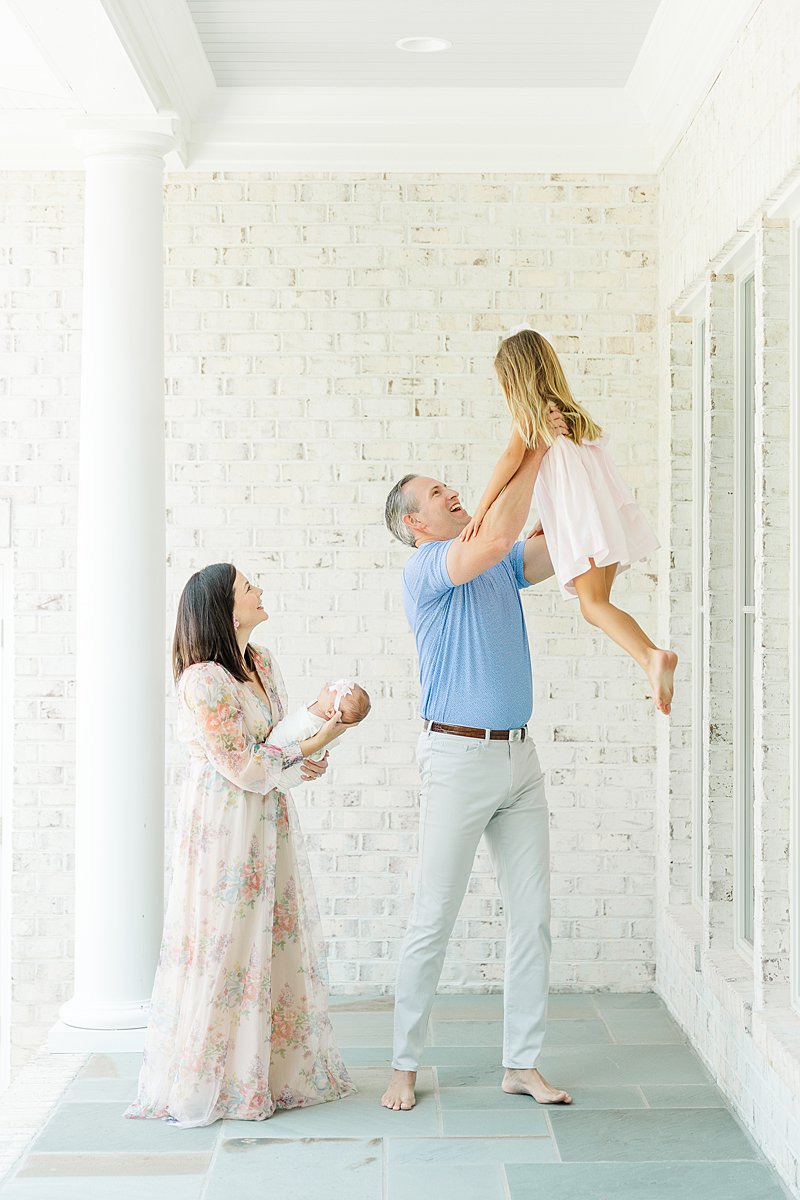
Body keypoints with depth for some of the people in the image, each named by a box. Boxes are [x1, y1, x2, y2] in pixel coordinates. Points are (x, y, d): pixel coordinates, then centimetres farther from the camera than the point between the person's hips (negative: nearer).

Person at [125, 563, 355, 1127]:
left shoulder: (263, 663, 7)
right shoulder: (202, 681, -19)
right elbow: (244, 769, -18)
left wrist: (310, 753, -3)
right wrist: (311, 747, -13)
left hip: (268, 822, 8)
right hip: (223, 826, -8)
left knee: (277, 942, 12)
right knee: (225, 947, -1)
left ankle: (279, 1070, 24)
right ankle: (208, 1081, 13)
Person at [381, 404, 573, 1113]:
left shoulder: (499, 568, 15)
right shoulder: (427, 568, -8)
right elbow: (497, 536, -24)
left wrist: (564, 465, 2)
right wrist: (533, 454, -16)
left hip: (519, 756, 7)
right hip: (460, 756, -7)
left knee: (532, 915, 6)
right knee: (434, 920, -1)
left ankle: (522, 1063, 15)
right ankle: (405, 1065, 10)